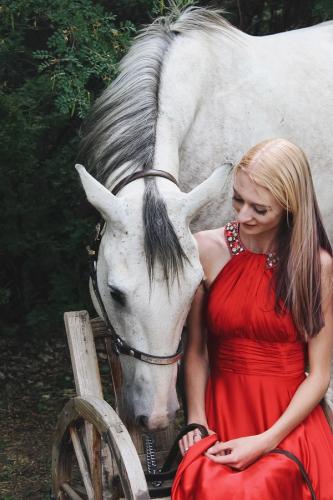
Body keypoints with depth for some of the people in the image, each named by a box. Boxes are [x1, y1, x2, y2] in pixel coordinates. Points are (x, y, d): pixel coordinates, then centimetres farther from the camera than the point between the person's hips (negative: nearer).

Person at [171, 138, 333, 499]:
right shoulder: (205, 250, 0)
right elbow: (195, 350, 5)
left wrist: (266, 441, -14)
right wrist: (196, 420, -8)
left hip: (290, 418, -1)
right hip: (221, 410, 1)